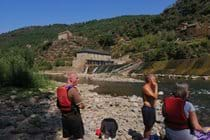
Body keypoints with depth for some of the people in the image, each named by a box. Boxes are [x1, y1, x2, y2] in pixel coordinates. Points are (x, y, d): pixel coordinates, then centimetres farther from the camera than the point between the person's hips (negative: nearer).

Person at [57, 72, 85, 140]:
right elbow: (81, 105, -21)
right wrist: (83, 106, 0)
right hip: (74, 116, -7)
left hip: (64, 116, 7)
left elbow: (58, 104, 10)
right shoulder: (73, 90, -22)